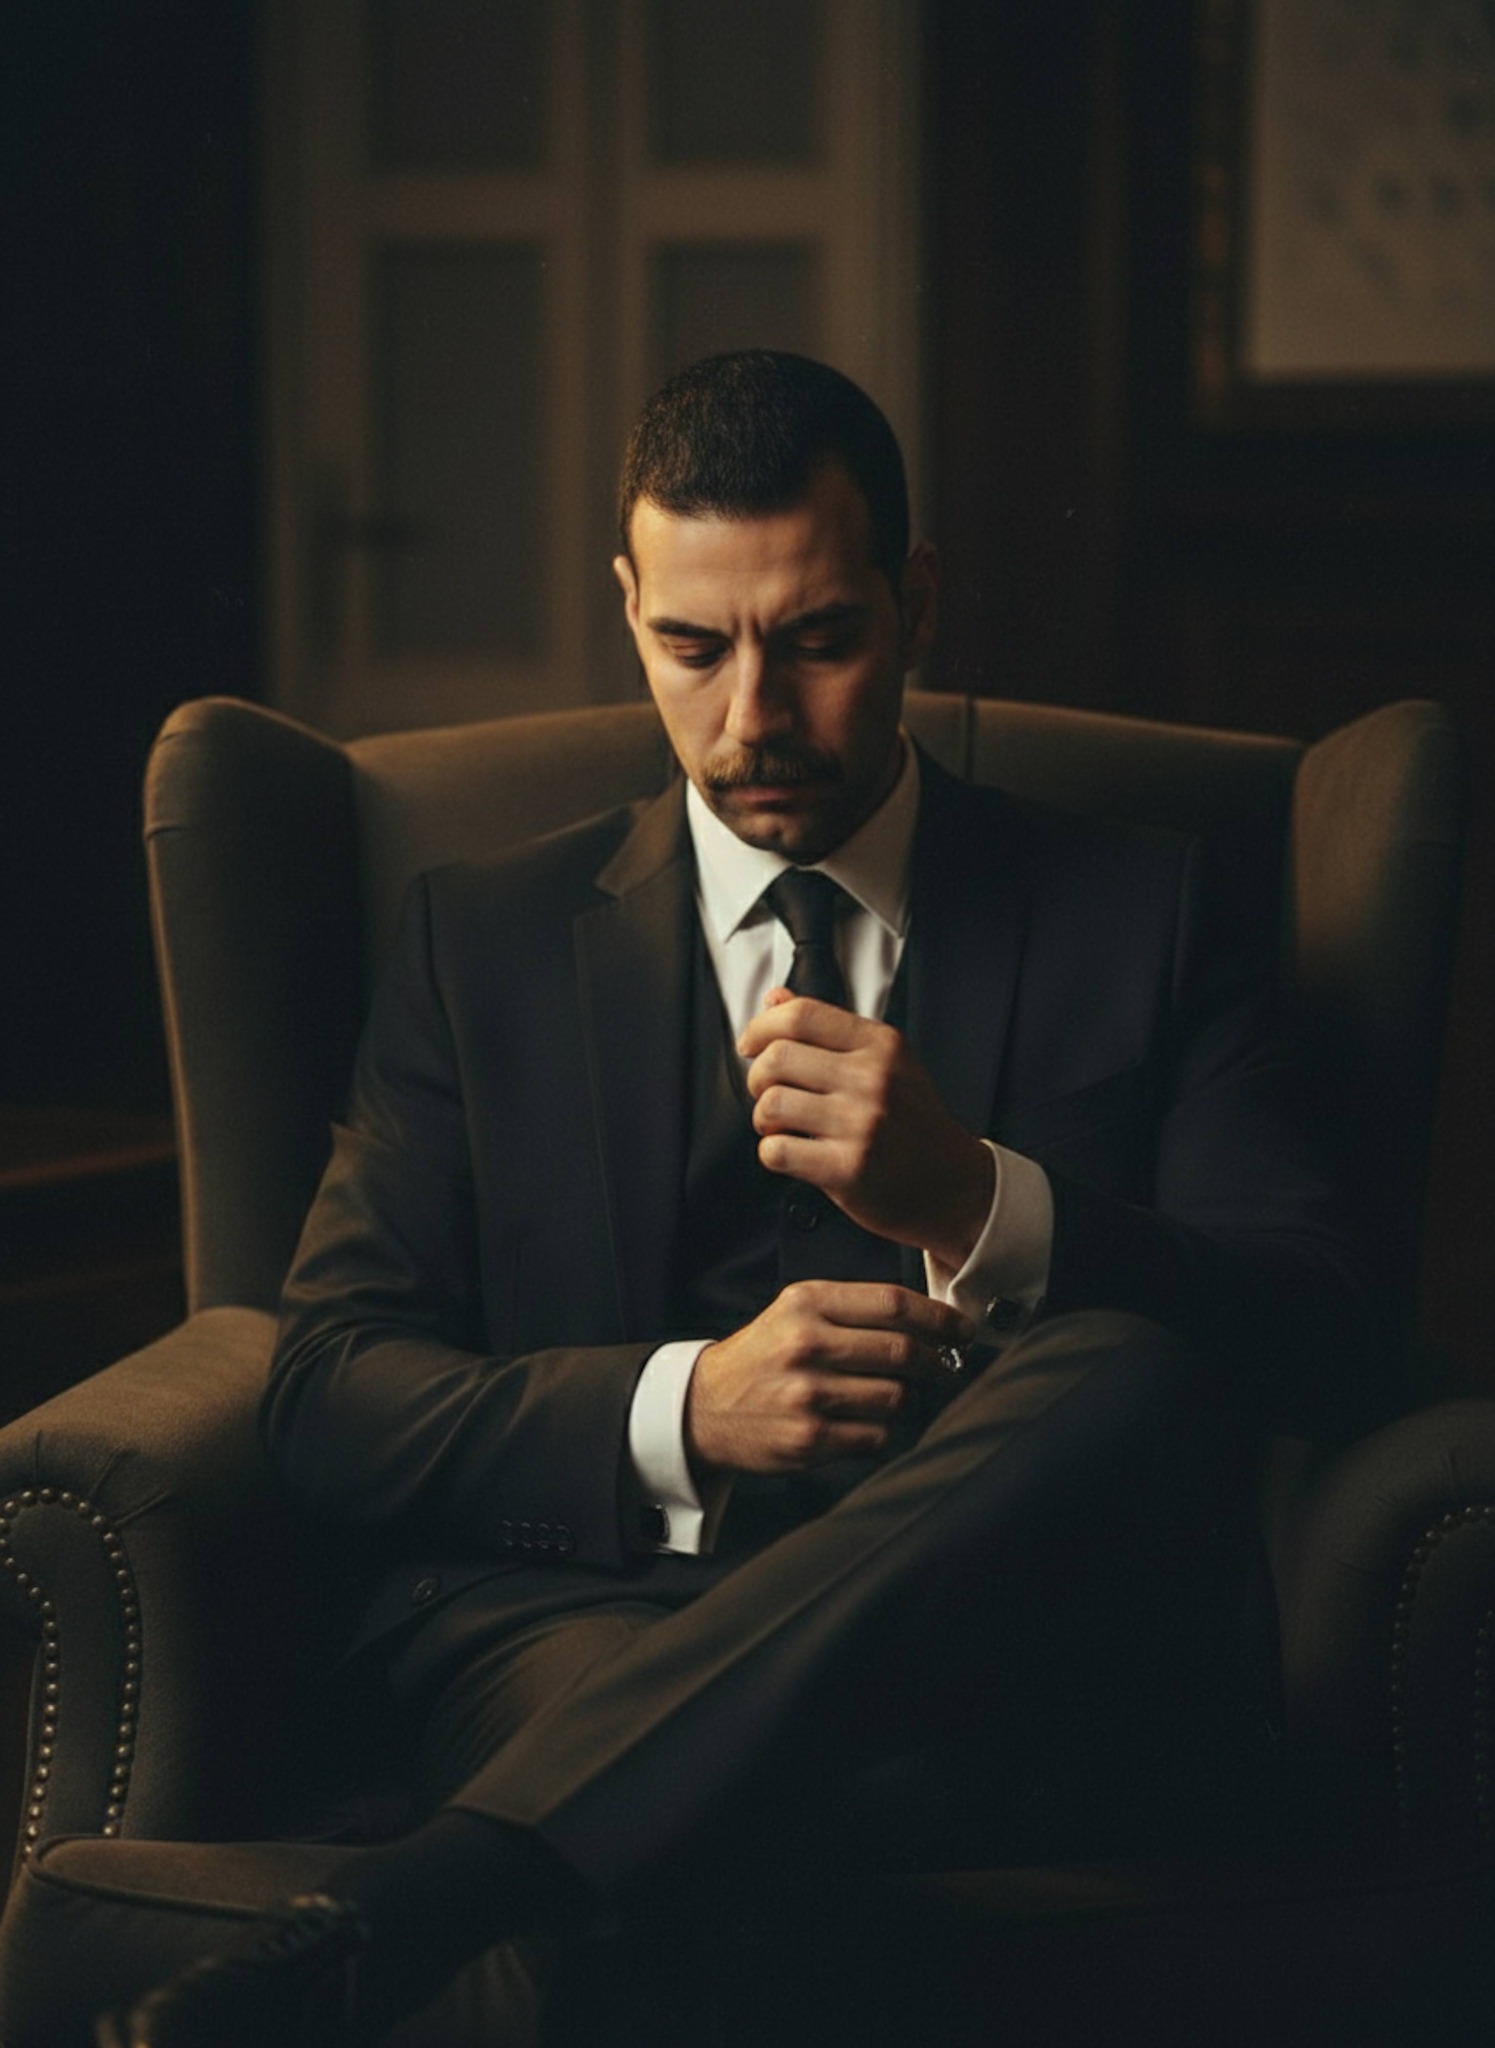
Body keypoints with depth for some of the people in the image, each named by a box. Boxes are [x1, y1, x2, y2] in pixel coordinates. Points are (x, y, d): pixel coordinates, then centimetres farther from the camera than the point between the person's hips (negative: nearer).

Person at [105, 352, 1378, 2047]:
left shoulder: (1134, 918, 17)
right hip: (578, 1617, -3)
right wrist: (681, 1412, -9)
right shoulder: (485, 938, 20)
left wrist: (977, 1205, -15)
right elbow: (328, 1390, 10)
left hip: (1001, 1648, 3)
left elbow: (1317, 1323, 4)